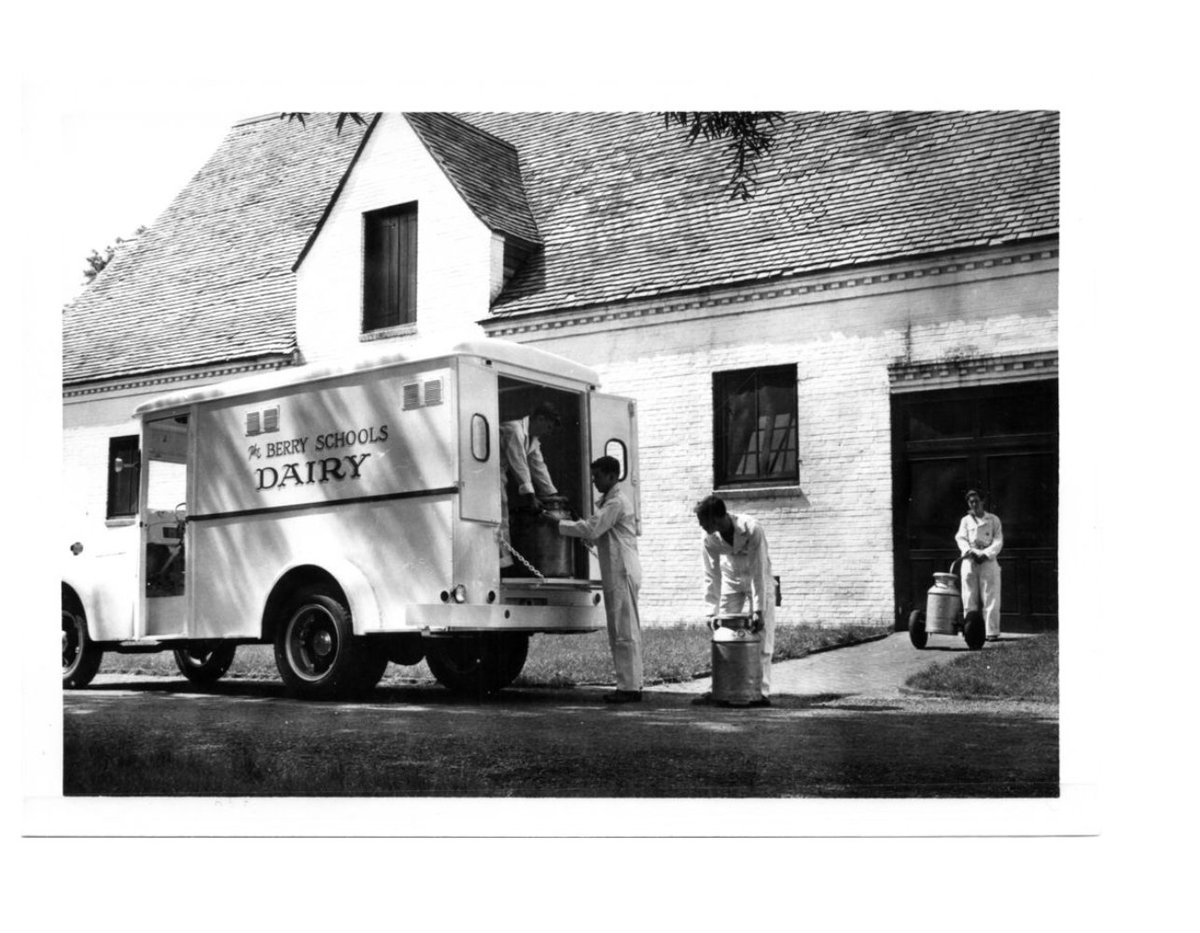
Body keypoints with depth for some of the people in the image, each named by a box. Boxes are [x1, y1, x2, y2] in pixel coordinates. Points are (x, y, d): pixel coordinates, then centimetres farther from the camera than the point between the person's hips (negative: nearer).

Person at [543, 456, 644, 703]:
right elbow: (596, 532, 19)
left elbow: (591, 529, -20)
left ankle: (630, 687, -7)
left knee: (625, 632, -8)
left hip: (622, 573, -11)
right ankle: (628, 685, 15)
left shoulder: (617, 502, -13)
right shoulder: (607, 501, 21)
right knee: (619, 633, 11)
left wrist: (556, 522, -16)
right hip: (616, 573, 11)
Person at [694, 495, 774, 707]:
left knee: (762, 637, -6)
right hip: (730, 582, 4)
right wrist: (711, 612, -17)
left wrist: (758, 610, -30)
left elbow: (759, 572, -29)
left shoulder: (752, 530, -33)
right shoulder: (708, 540, -20)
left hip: (758, 581, -3)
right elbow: (711, 576, -13)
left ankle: (762, 691, -1)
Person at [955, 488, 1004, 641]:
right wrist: (970, 552, -15)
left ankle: (992, 632, -5)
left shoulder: (993, 520, 10)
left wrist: (985, 554, -13)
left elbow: (998, 542, 3)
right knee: (970, 599, -2)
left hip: (988, 561, -1)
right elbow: (960, 539, 4)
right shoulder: (965, 520, 15)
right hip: (969, 561, 1)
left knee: (990, 599, -6)